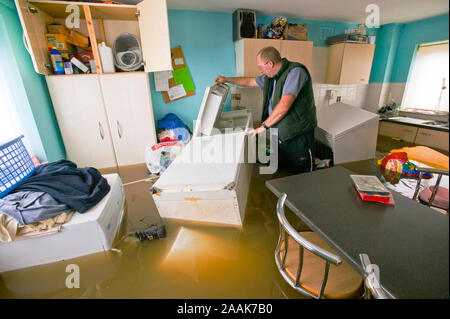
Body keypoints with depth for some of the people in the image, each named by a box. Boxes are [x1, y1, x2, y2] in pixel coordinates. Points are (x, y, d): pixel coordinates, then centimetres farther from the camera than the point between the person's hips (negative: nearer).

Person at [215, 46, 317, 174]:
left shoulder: (295, 71, -17)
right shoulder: (270, 76, 11)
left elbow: (284, 106, -27)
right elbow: (251, 82, 27)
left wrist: (264, 126, -20)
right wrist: (226, 79, 29)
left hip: (299, 134, -8)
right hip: (281, 134, 8)